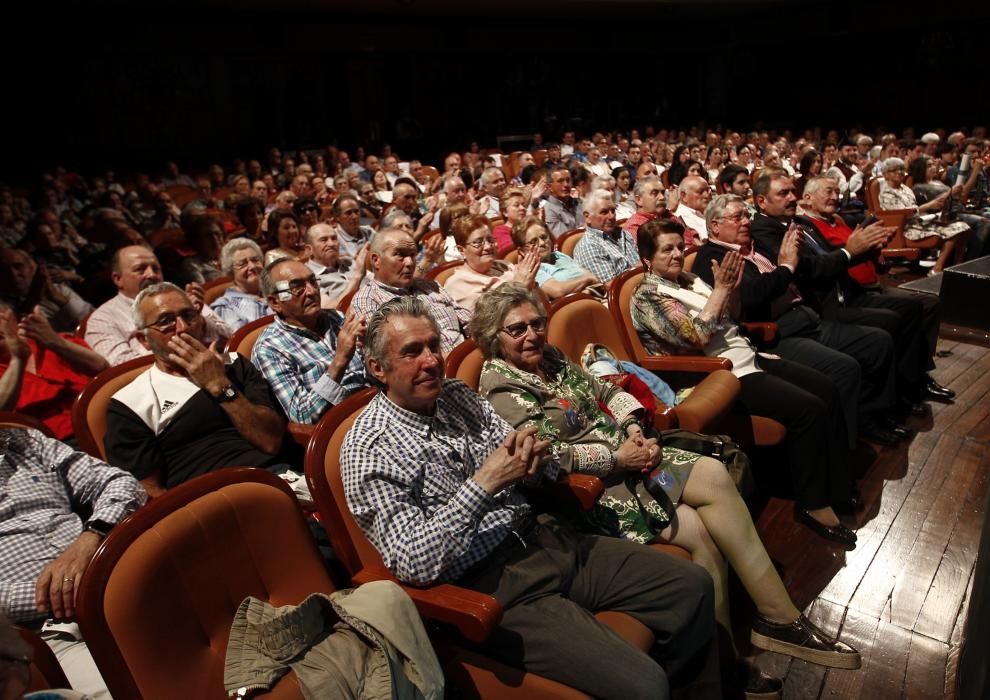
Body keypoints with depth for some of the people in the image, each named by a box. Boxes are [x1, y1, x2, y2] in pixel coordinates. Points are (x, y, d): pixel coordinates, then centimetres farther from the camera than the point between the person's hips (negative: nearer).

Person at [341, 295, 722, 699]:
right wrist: (485, 483, -23)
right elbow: (414, 564, -21)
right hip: (490, 584, -7)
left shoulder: (457, 396, 6)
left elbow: (530, 469, 13)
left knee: (693, 586, 6)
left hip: (541, 536, 7)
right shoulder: (368, 449, -13)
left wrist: (533, 454, -11)